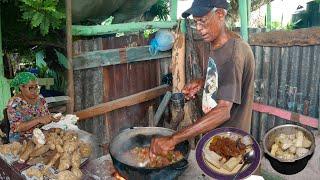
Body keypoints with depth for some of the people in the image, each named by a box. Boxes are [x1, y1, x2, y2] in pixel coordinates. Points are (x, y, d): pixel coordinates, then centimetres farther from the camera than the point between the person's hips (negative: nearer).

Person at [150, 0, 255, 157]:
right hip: (213, 131, 8)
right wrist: (202, 82, -2)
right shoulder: (216, 45, 1)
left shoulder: (235, 51, -27)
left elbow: (223, 111, -35)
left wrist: (173, 140, -39)